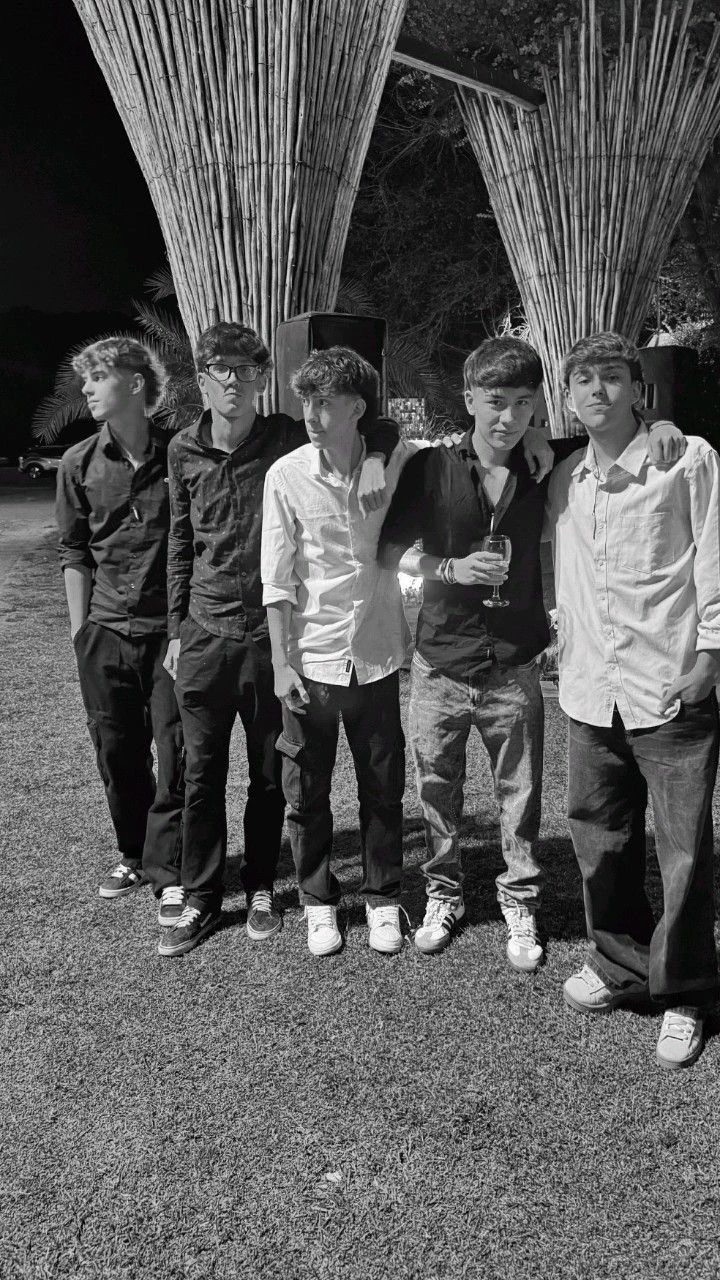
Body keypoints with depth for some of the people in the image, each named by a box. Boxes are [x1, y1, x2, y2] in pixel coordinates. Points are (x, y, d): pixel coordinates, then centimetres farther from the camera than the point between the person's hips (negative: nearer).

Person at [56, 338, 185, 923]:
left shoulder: (178, 456, -4)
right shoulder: (80, 464, 4)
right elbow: (74, 553, 9)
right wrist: (79, 628, 6)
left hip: (170, 630, -3)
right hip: (106, 634, 3)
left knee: (176, 754, -1)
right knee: (118, 752, 11)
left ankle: (169, 873, 11)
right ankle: (134, 855, 30)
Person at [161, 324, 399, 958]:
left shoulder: (286, 438, -4)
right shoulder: (184, 451, 3)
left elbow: (382, 426, 2)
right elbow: (182, 544, 11)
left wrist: (373, 457, -20)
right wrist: (177, 628, 11)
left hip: (272, 634, -1)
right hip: (206, 636, 2)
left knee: (270, 774, 10)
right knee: (203, 773, 8)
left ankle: (260, 889, 30)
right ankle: (201, 899, 24)